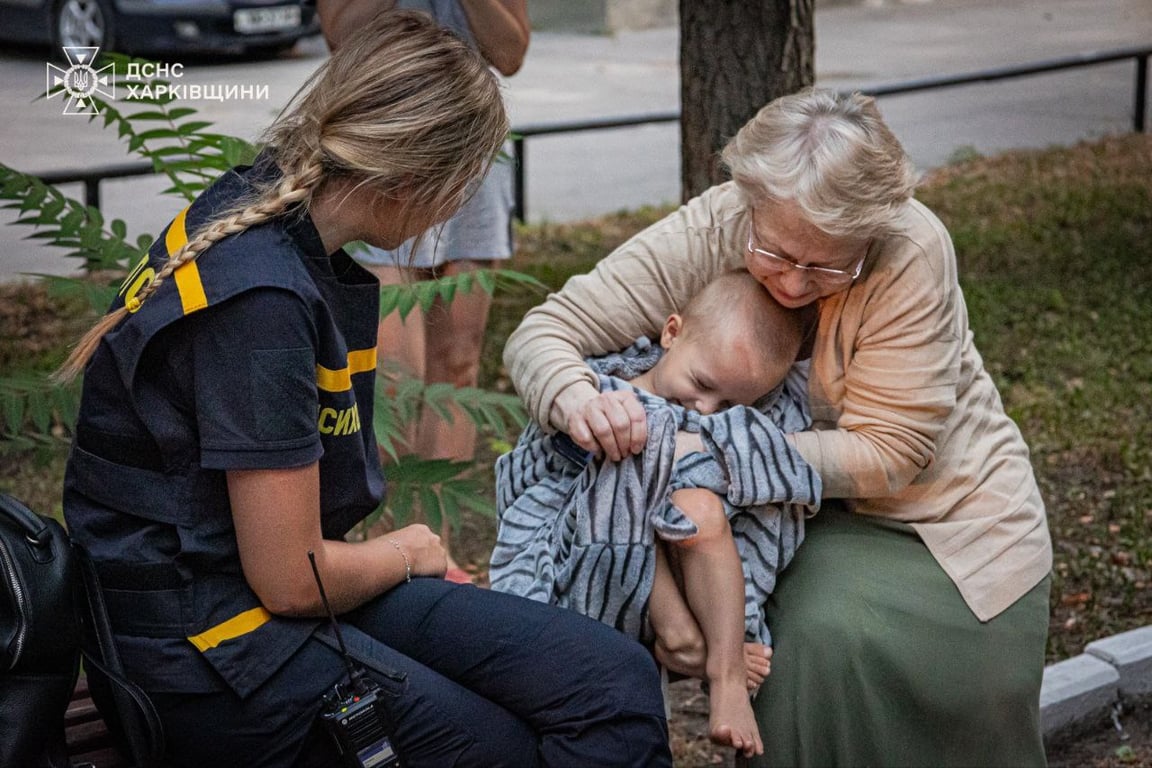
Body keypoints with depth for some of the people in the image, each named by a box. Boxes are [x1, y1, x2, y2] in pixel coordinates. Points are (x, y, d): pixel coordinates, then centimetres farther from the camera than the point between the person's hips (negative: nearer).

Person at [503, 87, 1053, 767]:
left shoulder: (912, 252, -26)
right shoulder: (709, 232, -19)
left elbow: (886, 454, -24)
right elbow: (541, 333, -18)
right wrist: (579, 401, -42)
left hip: (947, 510, -2)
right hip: (819, 525, 2)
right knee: (817, 646, -26)